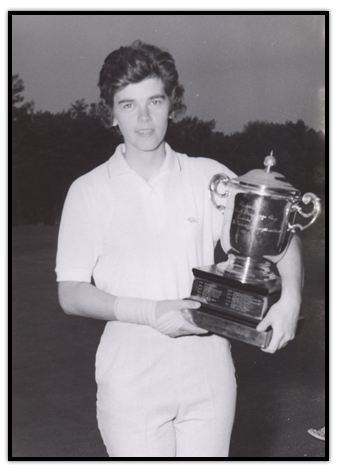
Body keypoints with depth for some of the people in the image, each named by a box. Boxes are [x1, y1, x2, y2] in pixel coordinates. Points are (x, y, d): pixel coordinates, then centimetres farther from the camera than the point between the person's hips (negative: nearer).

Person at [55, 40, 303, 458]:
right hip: (130, 375, -1)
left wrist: (290, 297, -12)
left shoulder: (208, 177, 4)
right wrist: (149, 312, -13)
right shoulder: (88, 191, 1)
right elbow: (70, 294, 0)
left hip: (208, 371, 2)